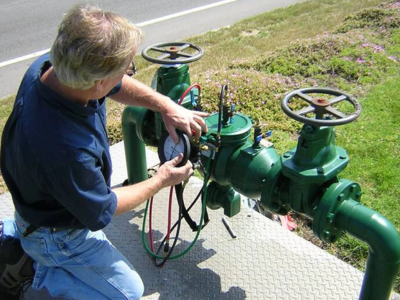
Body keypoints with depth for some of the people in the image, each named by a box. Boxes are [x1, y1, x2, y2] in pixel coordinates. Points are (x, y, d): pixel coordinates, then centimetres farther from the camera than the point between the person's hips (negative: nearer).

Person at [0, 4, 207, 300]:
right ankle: (28, 267, 8)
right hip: (59, 235, -8)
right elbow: (100, 212, -24)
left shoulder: (47, 66, -22)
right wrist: (160, 181, -12)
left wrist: (167, 106, -13)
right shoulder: (66, 151, -45)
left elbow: (117, 85, -2)